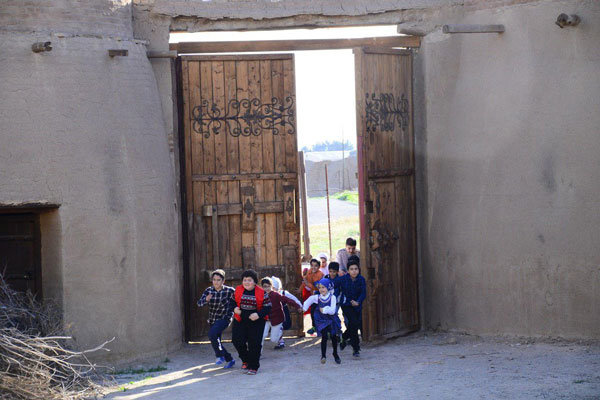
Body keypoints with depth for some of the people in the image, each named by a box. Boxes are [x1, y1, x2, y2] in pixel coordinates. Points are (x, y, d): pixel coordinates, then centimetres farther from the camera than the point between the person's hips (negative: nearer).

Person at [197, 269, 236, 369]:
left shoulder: (230, 291, -12)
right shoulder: (208, 291, -3)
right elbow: (199, 303, -13)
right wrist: (206, 300, -33)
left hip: (224, 318, -6)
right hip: (212, 320, 6)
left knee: (212, 334, -28)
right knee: (216, 341, 11)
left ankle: (220, 356, -14)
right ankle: (229, 360, 29)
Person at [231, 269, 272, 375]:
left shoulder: (261, 293, -10)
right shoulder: (238, 290, 0)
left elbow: (268, 307, -8)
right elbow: (233, 301, 13)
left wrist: (258, 314, -25)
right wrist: (235, 308, -10)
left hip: (256, 322, -3)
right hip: (240, 320, 3)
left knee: (254, 344, -2)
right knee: (237, 340, -7)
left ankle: (253, 367, 11)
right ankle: (245, 360, 20)